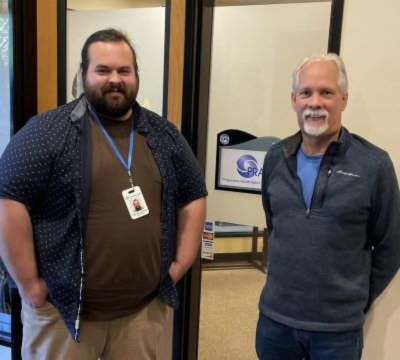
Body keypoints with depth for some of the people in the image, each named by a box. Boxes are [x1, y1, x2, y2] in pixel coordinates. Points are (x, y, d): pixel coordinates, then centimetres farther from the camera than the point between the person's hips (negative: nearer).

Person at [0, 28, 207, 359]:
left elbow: (193, 197, 11)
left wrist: (181, 263, 4)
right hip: (64, 310, -3)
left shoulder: (164, 134, 5)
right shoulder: (47, 132, -9)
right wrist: (29, 284, -11)